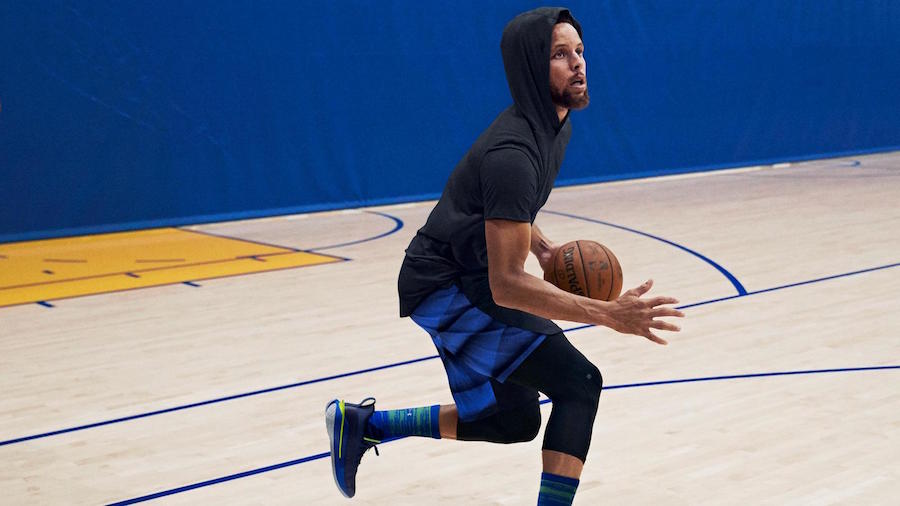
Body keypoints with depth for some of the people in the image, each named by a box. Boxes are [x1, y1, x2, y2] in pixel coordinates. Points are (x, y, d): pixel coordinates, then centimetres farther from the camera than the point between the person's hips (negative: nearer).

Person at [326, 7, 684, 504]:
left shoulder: (556, 126, 3)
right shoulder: (512, 153, -28)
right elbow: (506, 284, -32)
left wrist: (544, 249, 5)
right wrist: (608, 314, -39)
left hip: (466, 282, 10)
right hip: (447, 291, -10)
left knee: (516, 419, 20)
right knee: (578, 383, -19)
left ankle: (362, 424, 29)